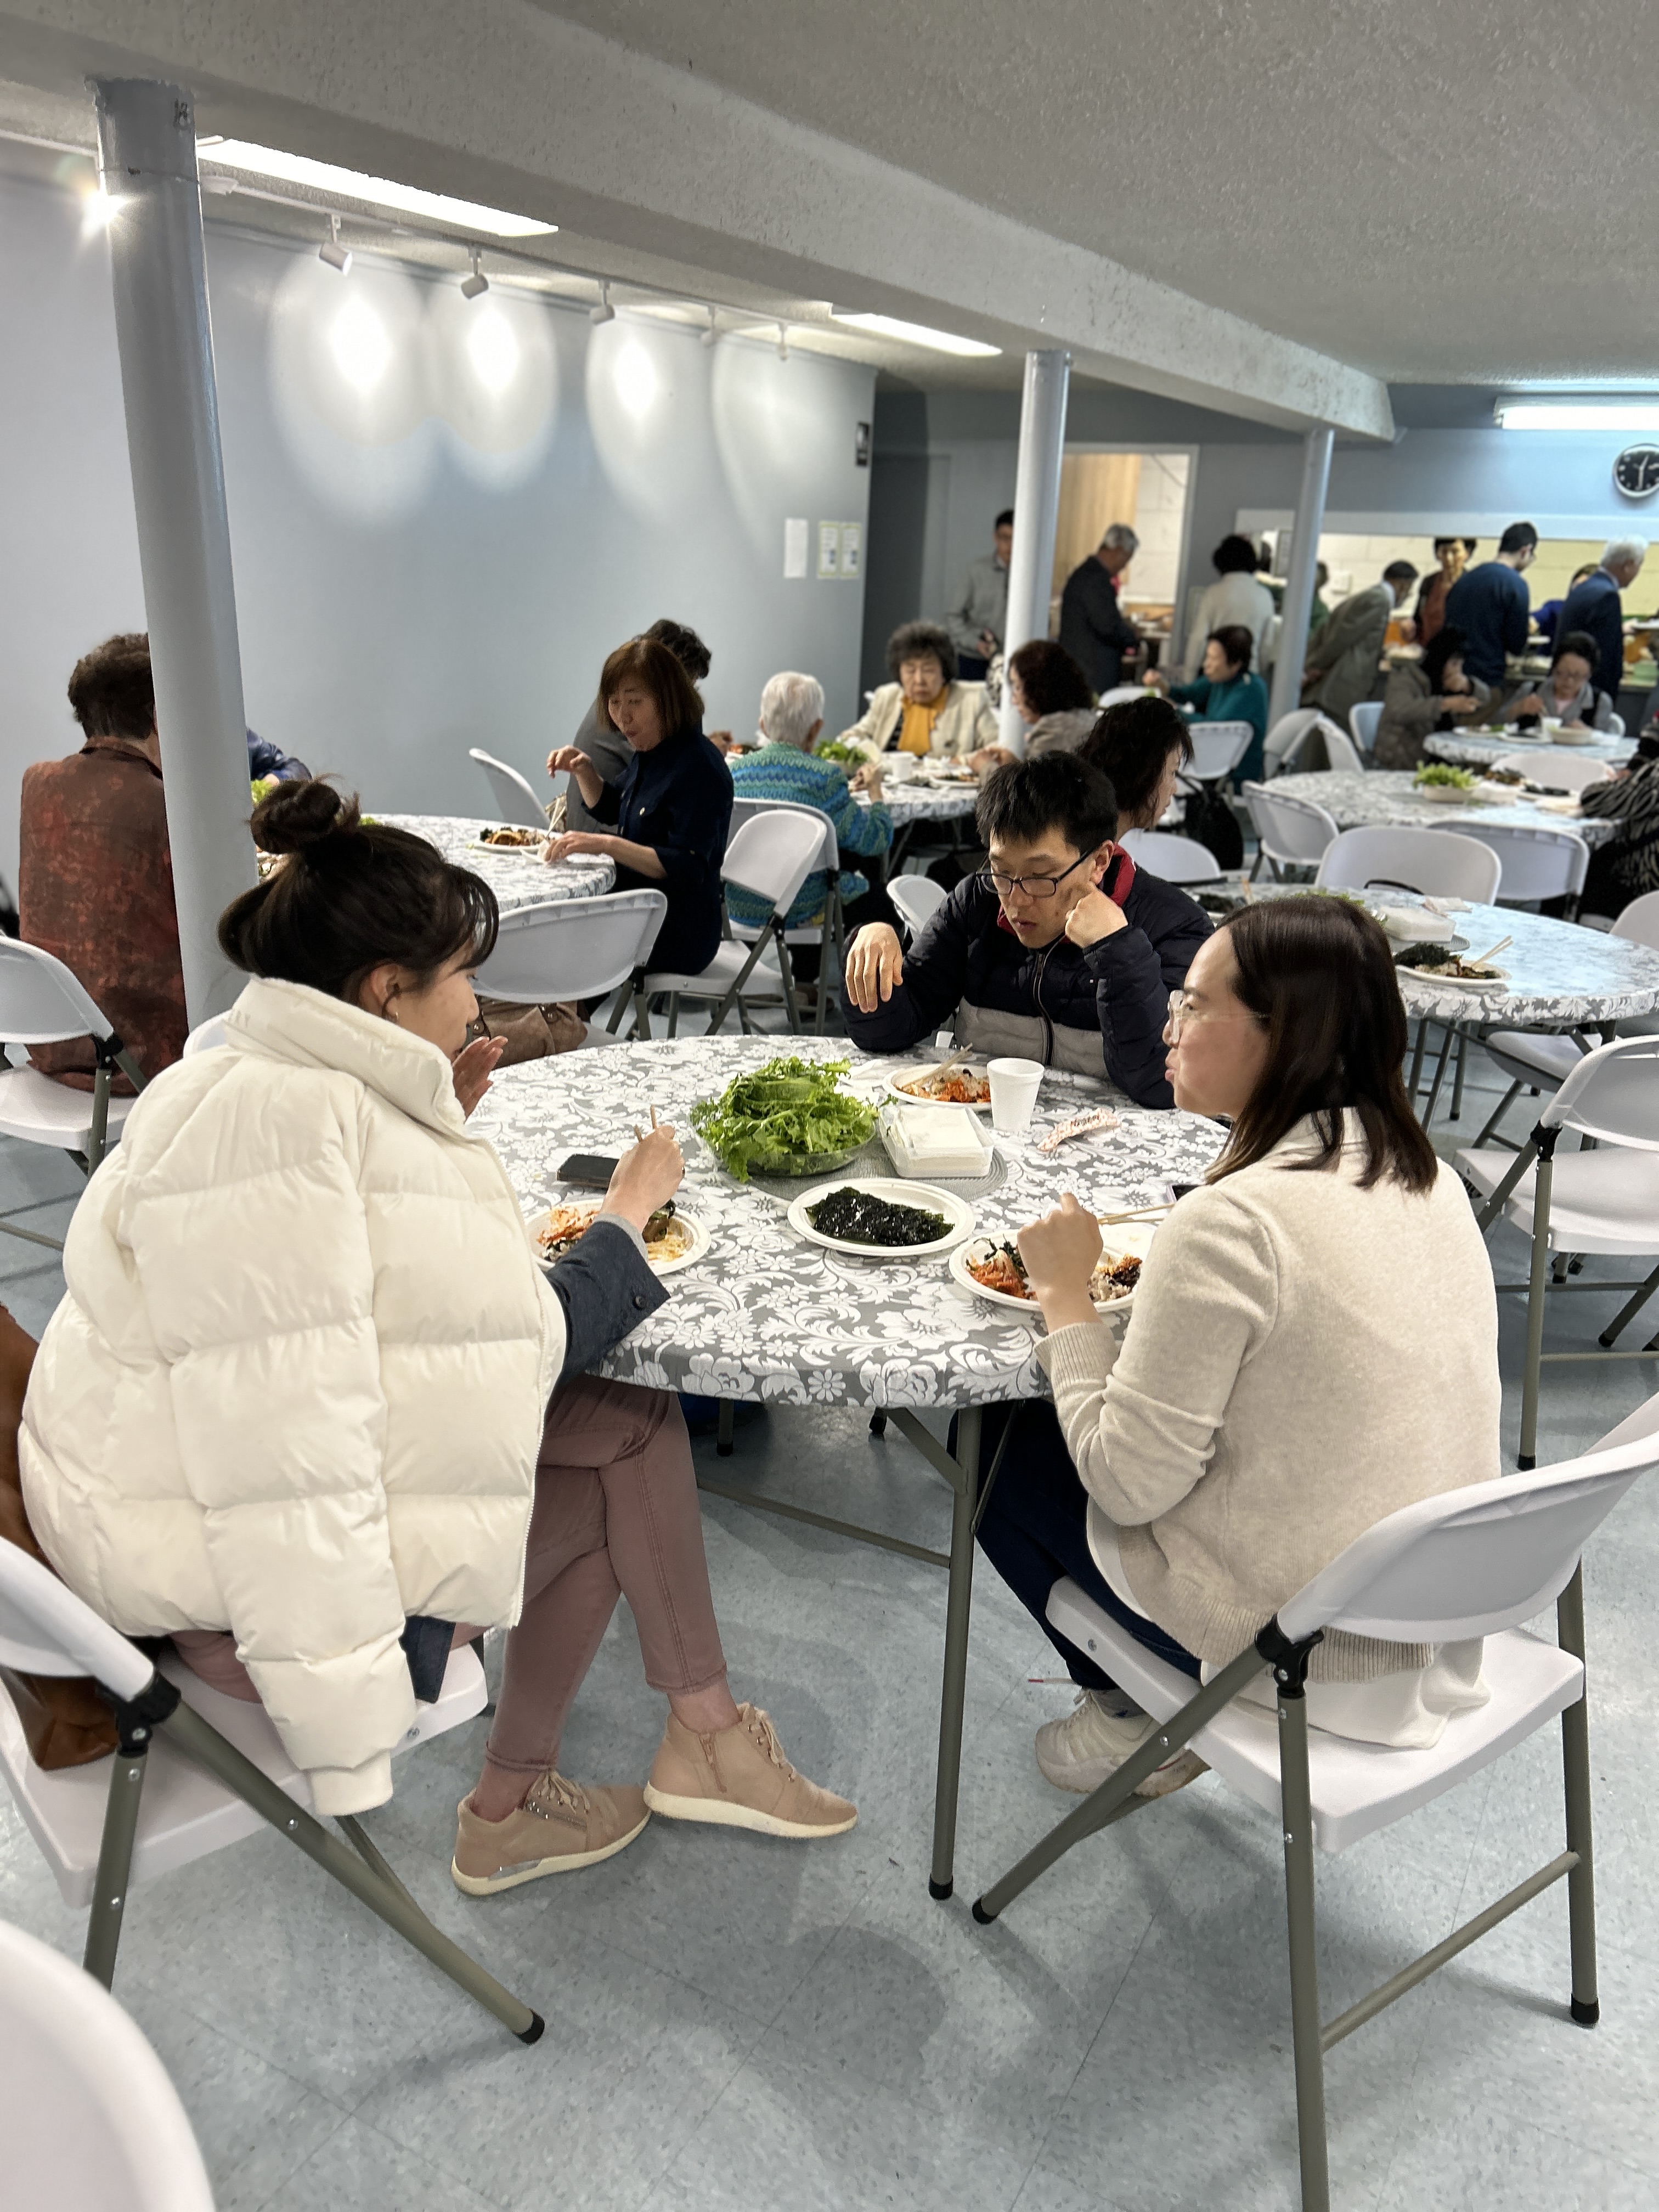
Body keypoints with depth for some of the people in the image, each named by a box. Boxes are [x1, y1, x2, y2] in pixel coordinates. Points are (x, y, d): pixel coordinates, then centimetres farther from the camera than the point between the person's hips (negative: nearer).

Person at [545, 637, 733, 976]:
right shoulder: (649, 753, 9)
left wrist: (607, 844, -33)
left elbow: (686, 868, -26)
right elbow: (610, 810, 27)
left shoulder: (699, 768, -20)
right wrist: (584, 772, 7)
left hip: (677, 937, -9)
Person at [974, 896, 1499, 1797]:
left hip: (1291, 1646, -8)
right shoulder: (1430, 1178, -1)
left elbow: (1128, 1484, -21)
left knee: (1001, 1444, 10)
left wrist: (1065, 1294, -11)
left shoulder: (1229, 1223, -27)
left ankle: (1143, 1721, 20)